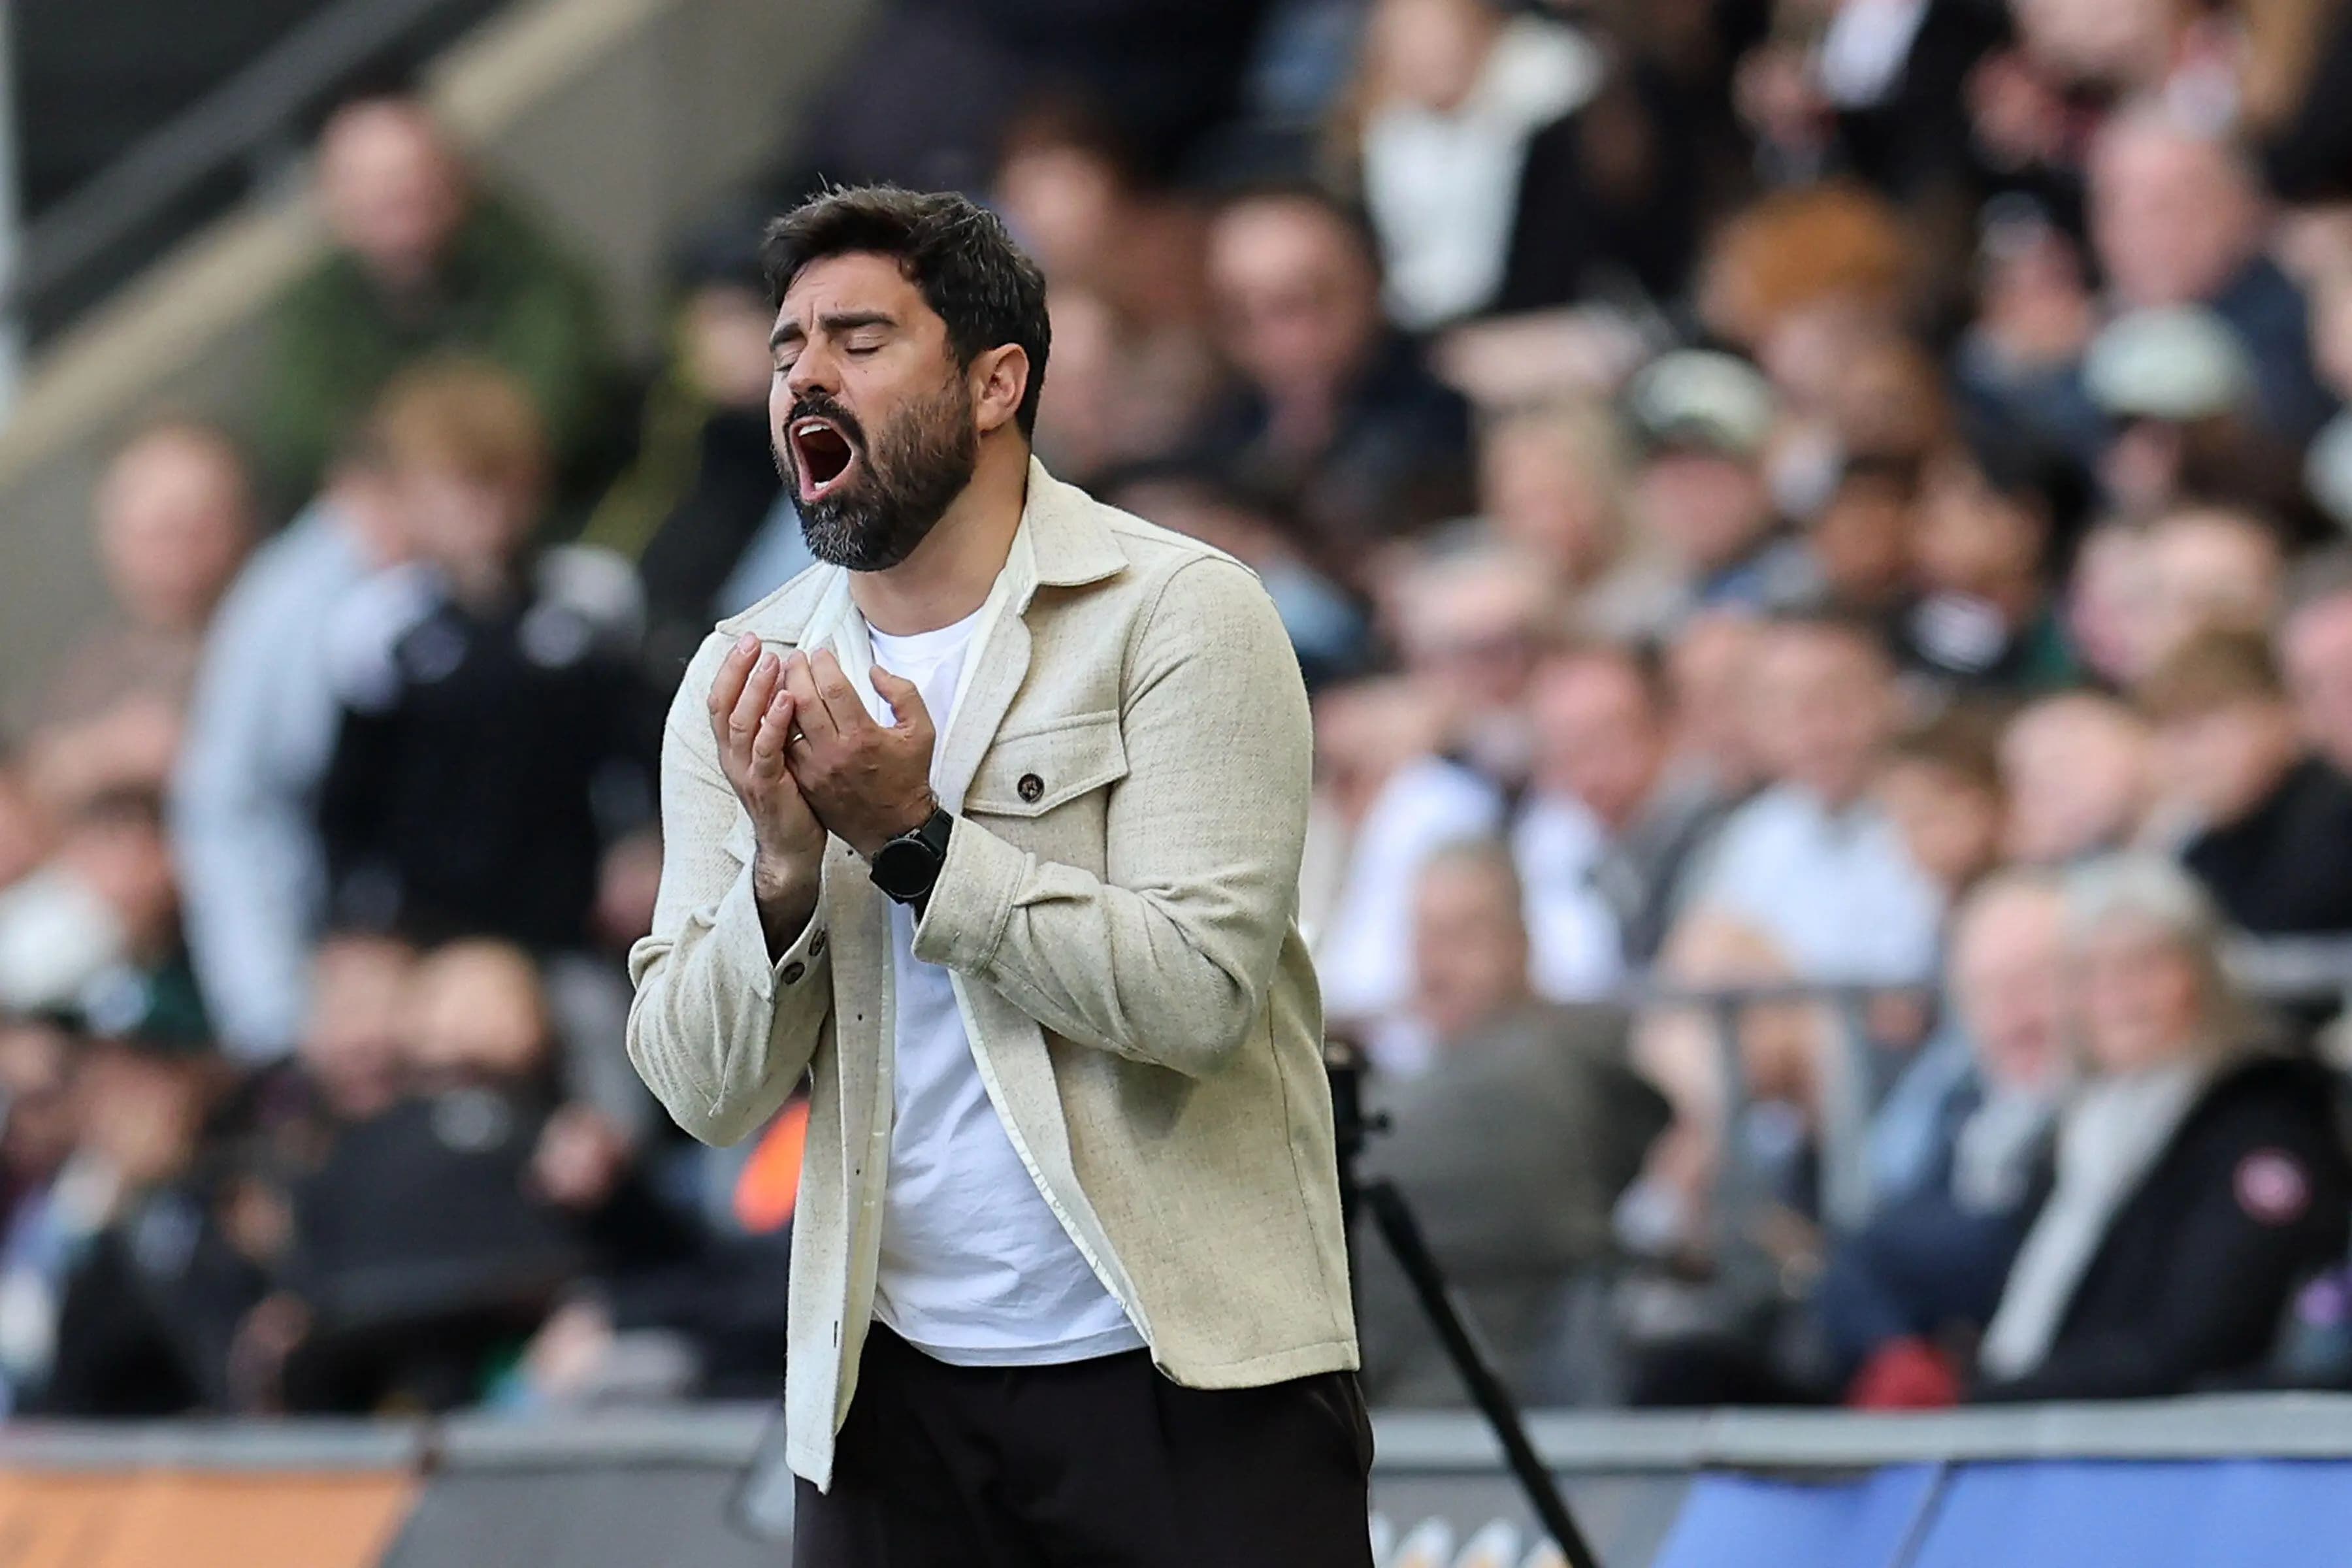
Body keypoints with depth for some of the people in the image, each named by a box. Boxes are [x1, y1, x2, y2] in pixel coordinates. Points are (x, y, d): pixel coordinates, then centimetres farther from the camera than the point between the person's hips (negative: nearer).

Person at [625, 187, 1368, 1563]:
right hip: (895, 1391, 4)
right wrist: (783, 866, -15)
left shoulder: (1180, 615, -6)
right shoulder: (743, 685, 7)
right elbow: (708, 1092, 2)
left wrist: (914, 841, -18)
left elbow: (1200, 994, -16)